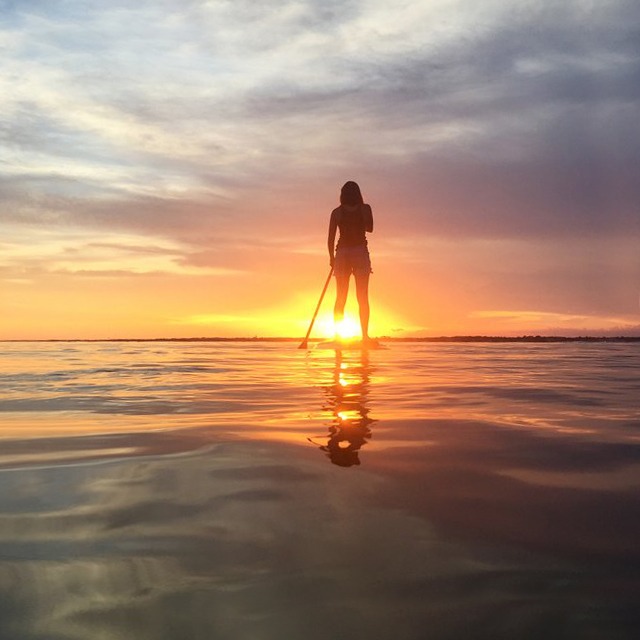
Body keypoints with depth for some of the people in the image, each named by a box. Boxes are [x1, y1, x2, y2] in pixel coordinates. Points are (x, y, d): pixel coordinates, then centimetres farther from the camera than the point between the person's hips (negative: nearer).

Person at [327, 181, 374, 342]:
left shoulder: (337, 212, 2)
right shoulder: (365, 208, 1)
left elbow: (330, 238, 1)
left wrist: (332, 257, 13)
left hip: (342, 253, 1)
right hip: (360, 252, -1)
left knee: (340, 298, 7)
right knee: (362, 297, 0)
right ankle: (365, 335, -7)